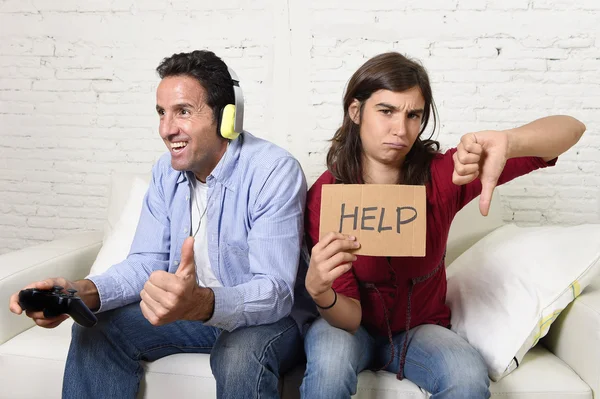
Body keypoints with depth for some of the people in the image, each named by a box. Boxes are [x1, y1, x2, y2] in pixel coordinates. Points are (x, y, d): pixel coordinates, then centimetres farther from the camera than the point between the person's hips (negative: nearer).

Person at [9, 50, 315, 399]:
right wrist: (84, 292, -22)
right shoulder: (167, 172, 0)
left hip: (268, 316, -5)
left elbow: (275, 293, -28)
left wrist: (202, 304, -48)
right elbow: (147, 263, -2)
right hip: (194, 307, 6)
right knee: (95, 329, -9)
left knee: (242, 353, -37)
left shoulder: (275, 172, -23)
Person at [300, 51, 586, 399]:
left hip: (421, 328, 2)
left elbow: (571, 129, -21)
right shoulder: (325, 195, -20)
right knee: (331, 360, -35)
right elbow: (349, 317, -19)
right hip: (351, 327, -2)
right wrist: (320, 291, -43)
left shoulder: (443, 177, -17)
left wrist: (506, 143, -43)